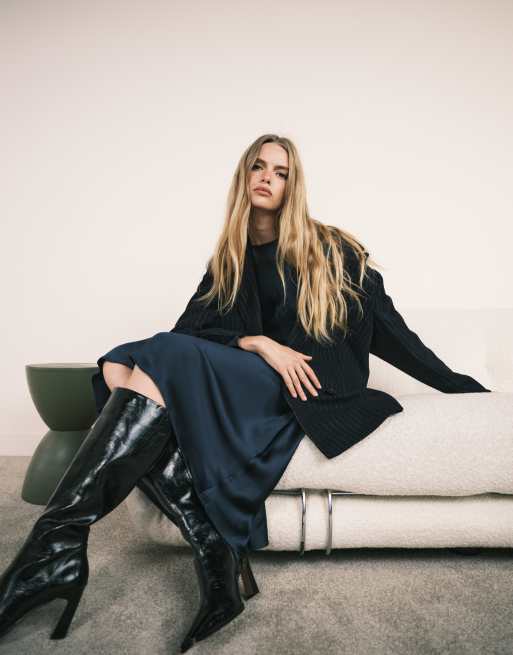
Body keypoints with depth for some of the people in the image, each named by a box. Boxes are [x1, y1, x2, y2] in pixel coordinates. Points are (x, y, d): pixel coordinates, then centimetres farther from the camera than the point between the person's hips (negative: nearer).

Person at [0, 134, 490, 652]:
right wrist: (259, 344, -12)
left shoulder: (329, 248, 9)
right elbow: (191, 327, 5)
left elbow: (385, 324, 10)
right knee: (118, 368, -20)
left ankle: (60, 540, -30)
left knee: (163, 358, -26)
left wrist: (458, 385, 10)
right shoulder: (228, 260, 19)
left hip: (304, 387, -5)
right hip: (246, 381, 5)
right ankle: (218, 557, -30)